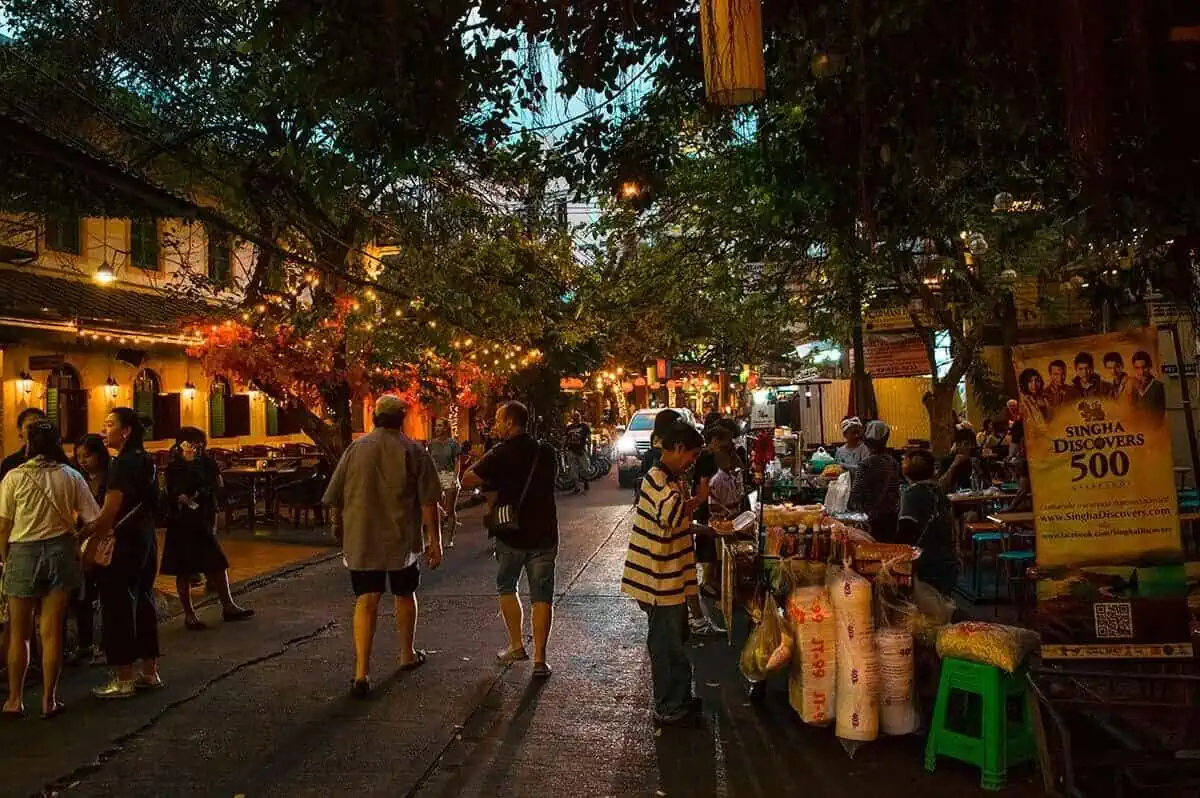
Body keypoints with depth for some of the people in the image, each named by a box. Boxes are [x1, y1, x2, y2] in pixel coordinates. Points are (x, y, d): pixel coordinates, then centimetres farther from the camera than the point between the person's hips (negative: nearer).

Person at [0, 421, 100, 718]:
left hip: (24, 553, -1)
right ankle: (49, 700, 15)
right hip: (61, 551, 2)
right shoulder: (71, 476, -2)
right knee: (52, 632, 8)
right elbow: (94, 518, -5)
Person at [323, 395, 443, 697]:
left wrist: (339, 526, 24)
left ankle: (361, 673, -8)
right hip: (403, 539, -1)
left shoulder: (356, 448, 2)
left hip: (361, 539, 1)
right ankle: (407, 655, 34)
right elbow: (428, 502, -9)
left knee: (366, 602, 2)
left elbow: (335, 498, 7)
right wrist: (434, 540, -2)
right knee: (405, 596, 18)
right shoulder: (413, 451, -4)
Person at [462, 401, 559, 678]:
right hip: (544, 534, 3)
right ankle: (540, 659, 7)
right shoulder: (546, 452, 1)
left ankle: (516, 646, 19)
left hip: (511, 534, -3)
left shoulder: (501, 455, -12)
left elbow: (467, 481, -13)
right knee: (541, 596, 7)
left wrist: (487, 478, 8)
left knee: (507, 587, 19)